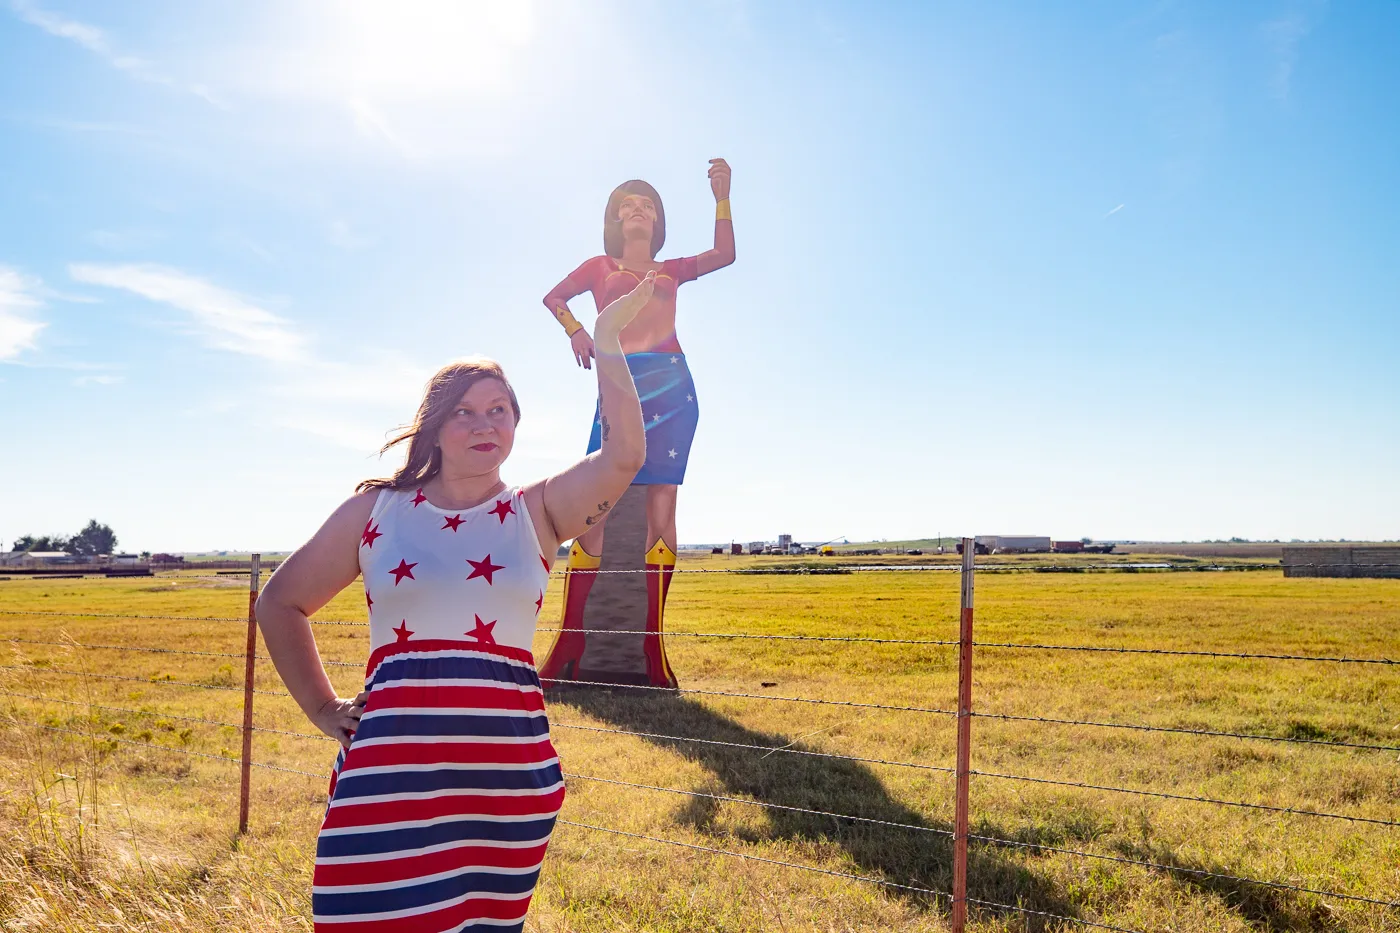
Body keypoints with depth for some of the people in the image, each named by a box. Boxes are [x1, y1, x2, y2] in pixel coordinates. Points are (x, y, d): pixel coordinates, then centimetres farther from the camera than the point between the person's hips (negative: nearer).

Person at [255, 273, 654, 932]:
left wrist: (606, 340, -13)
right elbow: (279, 605, 16)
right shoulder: (375, 510, 7)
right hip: (391, 771, -1)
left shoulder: (537, 512, 6)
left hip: (511, 772, 1)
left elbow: (624, 454, -10)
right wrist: (321, 709, 9)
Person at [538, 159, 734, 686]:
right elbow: (554, 296, 24)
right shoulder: (600, 267, 22)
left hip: (672, 386, 1)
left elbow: (724, 254, 11)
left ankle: (653, 648, -5)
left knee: (662, 506, -7)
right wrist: (574, 329, 6)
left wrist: (721, 197, 3)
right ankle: (569, 646, -8)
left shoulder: (671, 270, 24)